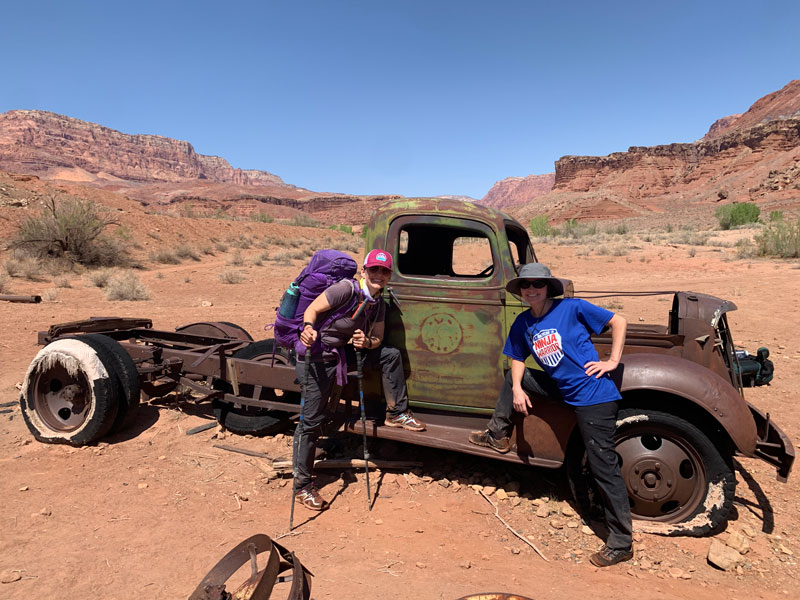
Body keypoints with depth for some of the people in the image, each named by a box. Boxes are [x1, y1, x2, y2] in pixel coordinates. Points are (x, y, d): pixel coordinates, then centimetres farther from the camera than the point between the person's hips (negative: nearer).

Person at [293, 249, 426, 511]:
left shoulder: (378, 303, 2)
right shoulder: (346, 289, -21)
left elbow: (378, 338, 7)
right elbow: (311, 310, -20)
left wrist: (367, 342, -15)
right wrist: (308, 327, -41)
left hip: (340, 354, 7)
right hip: (316, 358, -7)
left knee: (391, 355, 1)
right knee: (313, 420, -4)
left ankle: (397, 413, 12)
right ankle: (302, 486, 10)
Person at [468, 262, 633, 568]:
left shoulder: (572, 308, -12)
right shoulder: (522, 324, 4)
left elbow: (619, 321, -6)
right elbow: (518, 359, 14)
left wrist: (613, 360, -11)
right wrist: (517, 389, -3)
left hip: (594, 396, -6)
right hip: (563, 389, 7)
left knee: (604, 467, -3)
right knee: (512, 377, 12)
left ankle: (621, 544, 10)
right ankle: (498, 436, 26)